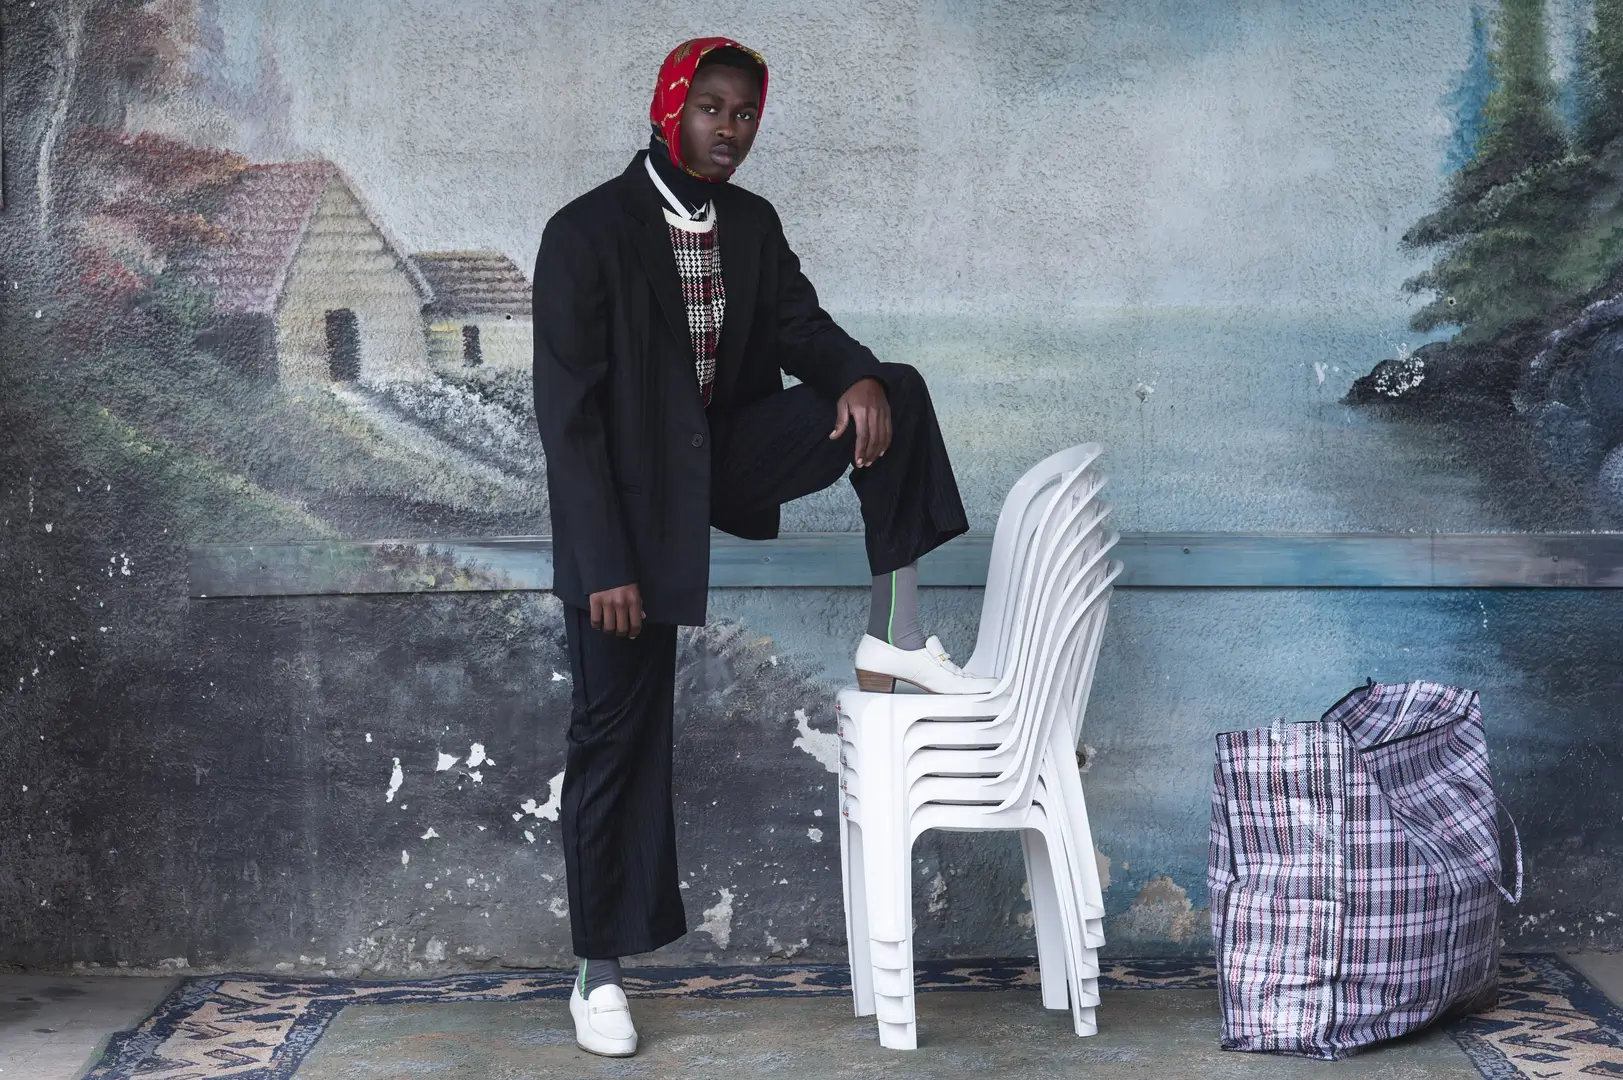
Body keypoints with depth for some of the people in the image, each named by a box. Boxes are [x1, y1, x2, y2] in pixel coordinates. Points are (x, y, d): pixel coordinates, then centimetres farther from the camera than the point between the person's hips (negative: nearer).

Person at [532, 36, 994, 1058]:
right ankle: (599, 973, 9)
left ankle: (894, 634, -7)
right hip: (627, 496, -5)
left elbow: (798, 323, 2)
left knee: (894, 396, -11)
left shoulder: (753, 224, 3)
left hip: (723, 460, 5)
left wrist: (858, 376, -24)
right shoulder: (588, 234, -15)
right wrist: (606, 564, -21)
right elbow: (568, 410, -17)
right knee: (620, 727, -2)